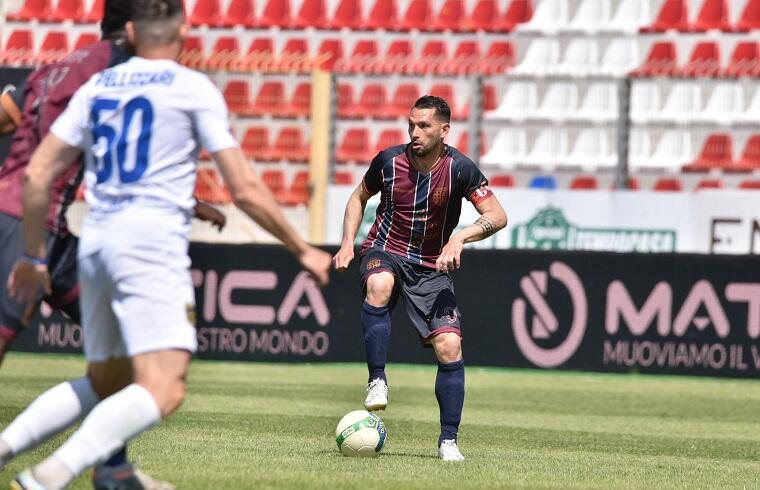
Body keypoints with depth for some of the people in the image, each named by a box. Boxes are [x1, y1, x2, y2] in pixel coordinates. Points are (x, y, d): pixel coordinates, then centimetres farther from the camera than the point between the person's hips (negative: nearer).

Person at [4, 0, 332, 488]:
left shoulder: (96, 87, 16)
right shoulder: (195, 89, 2)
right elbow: (246, 190, -1)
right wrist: (302, 250, 10)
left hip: (95, 243, 7)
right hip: (153, 242, -7)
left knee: (105, 381, 23)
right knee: (163, 390, -16)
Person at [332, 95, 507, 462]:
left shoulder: (459, 169, -11)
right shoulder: (389, 161, -6)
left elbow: (497, 216, -14)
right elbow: (359, 197, 14)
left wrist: (460, 238, -30)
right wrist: (348, 243, 2)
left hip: (432, 267, 0)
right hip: (386, 253, 0)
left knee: (449, 346, -14)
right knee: (379, 284, -39)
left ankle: (448, 441, -1)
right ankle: (377, 381, -32)